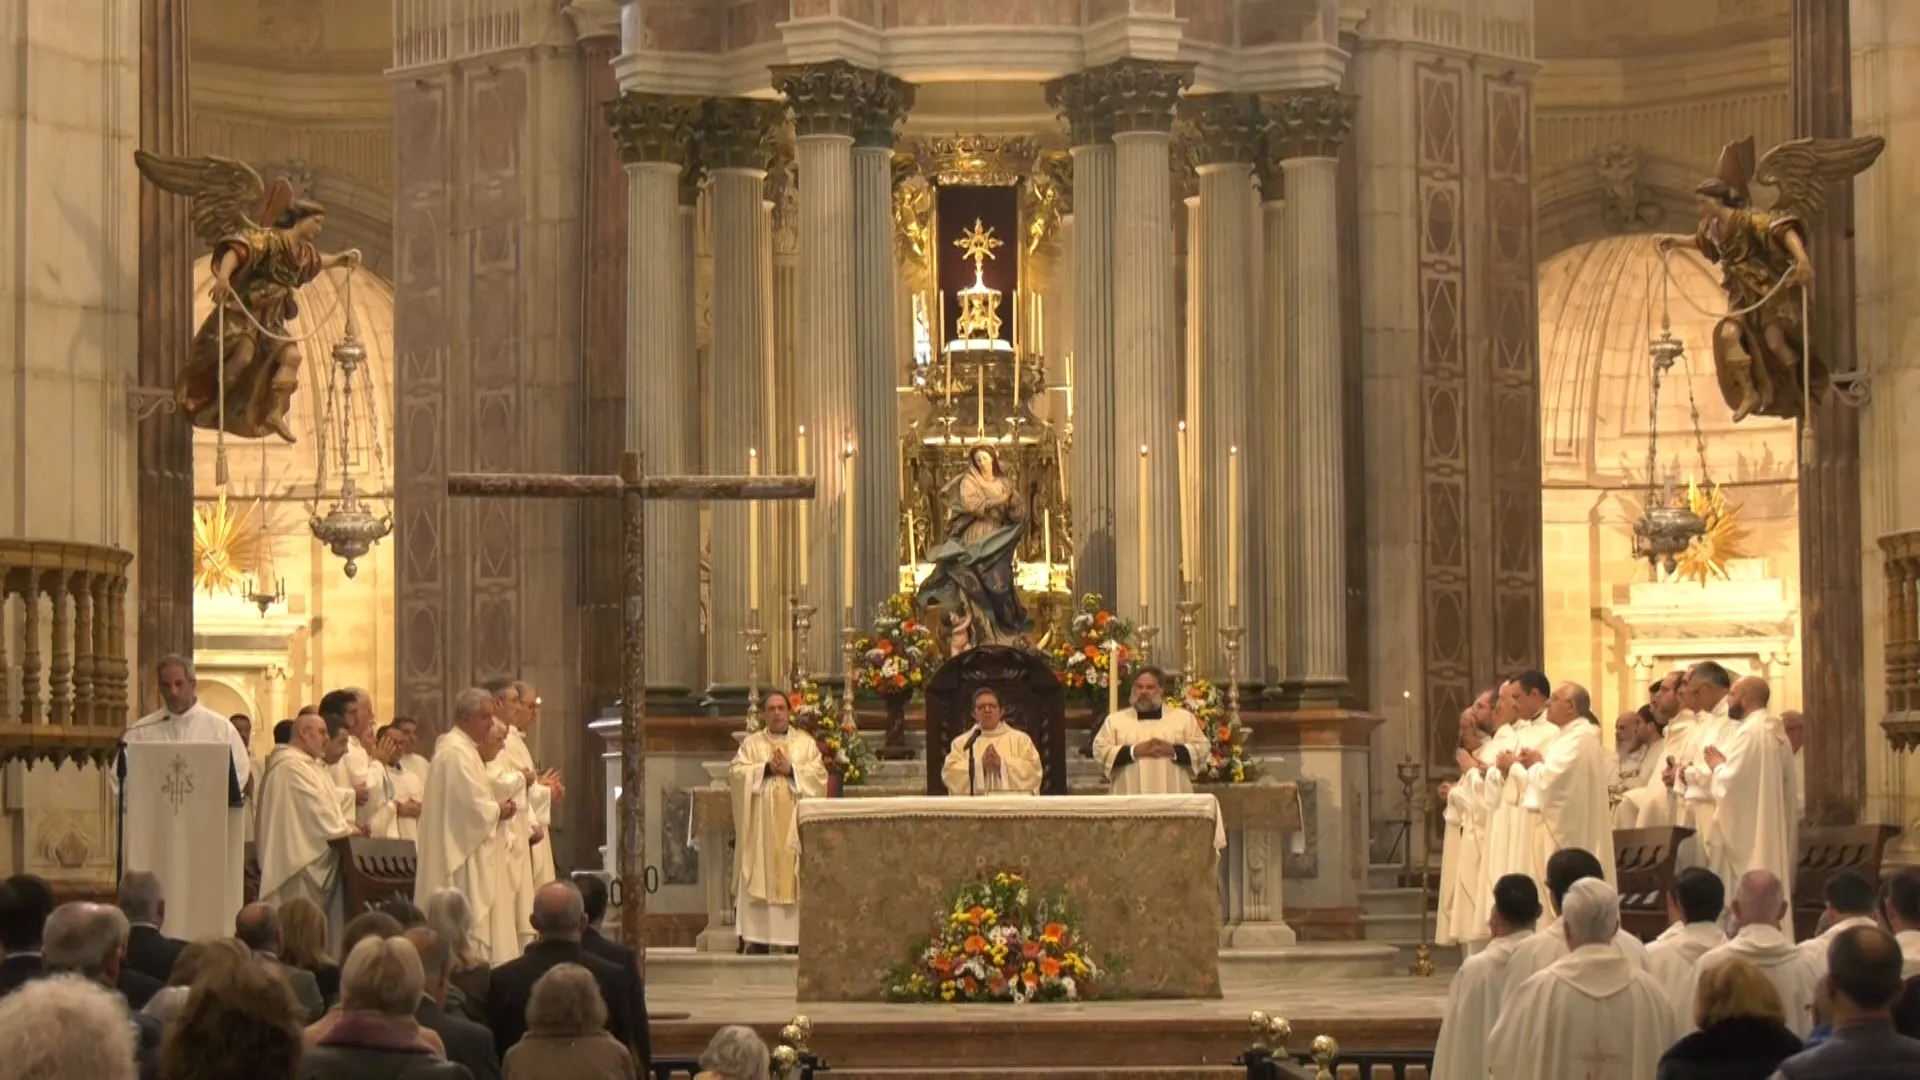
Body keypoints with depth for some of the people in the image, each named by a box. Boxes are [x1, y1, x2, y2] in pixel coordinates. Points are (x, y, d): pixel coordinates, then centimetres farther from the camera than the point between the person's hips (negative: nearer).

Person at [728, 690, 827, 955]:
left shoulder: (806, 742, 12)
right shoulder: (751, 743, 12)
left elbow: (819, 774, 1)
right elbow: (735, 772, 0)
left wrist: (791, 770, -11)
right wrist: (766, 769, -10)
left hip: (795, 823, 0)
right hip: (761, 823, 0)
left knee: (795, 876, -5)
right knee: (760, 876, -6)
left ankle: (796, 937, -5)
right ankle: (758, 939, -7)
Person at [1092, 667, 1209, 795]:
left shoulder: (1184, 718, 12)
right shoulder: (1115, 720, 10)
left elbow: (1203, 749, 7)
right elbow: (1100, 752, 2)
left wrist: (1173, 750, -9)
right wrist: (1133, 751, -10)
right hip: (1130, 799, 0)